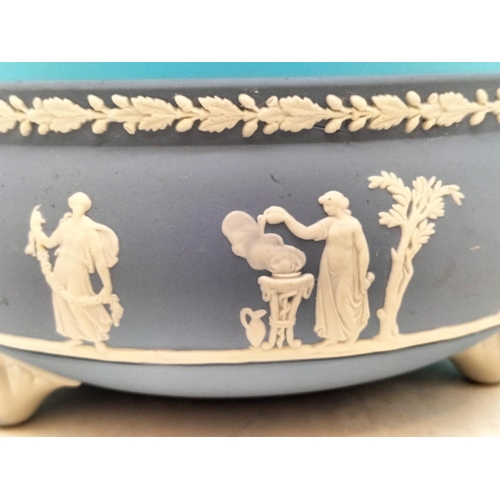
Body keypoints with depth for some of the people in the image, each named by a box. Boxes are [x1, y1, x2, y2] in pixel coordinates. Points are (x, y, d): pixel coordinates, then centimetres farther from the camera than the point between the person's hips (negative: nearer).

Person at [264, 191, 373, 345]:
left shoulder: (353, 224, -14)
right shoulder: (328, 223, -1)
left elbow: (362, 251, -12)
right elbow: (304, 233, -8)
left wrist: (363, 276, -11)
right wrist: (286, 217, -15)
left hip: (347, 270, -5)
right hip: (330, 268, 5)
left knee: (347, 300, 10)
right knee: (330, 300, 11)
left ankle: (352, 332, 34)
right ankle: (333, 334, 27)